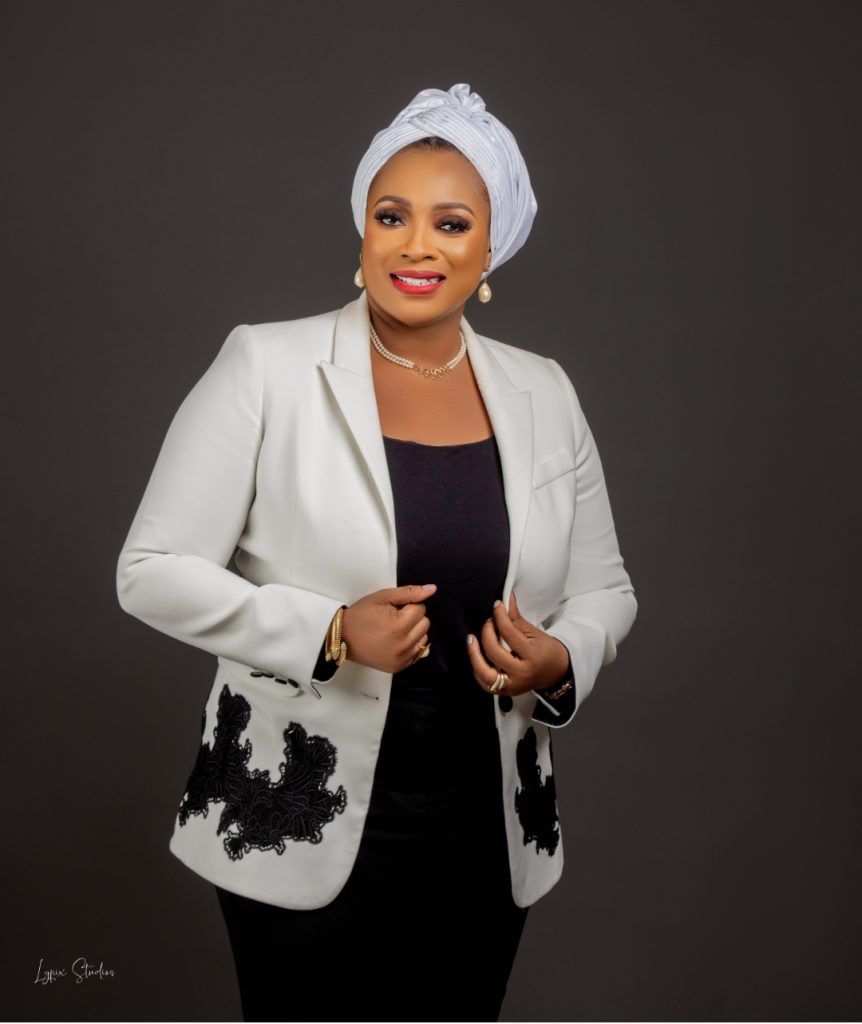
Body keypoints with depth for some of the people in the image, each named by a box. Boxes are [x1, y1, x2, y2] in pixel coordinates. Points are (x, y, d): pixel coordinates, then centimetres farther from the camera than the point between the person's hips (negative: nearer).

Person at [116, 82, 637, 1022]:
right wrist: (330, 632, -22)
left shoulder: (542, 393, 2)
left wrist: (559, 661, -13)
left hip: (487, 834, 4)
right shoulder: (267, 366, -9)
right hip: (302, 829, -3)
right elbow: (153, 571, -10)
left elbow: (604, 589, 10)